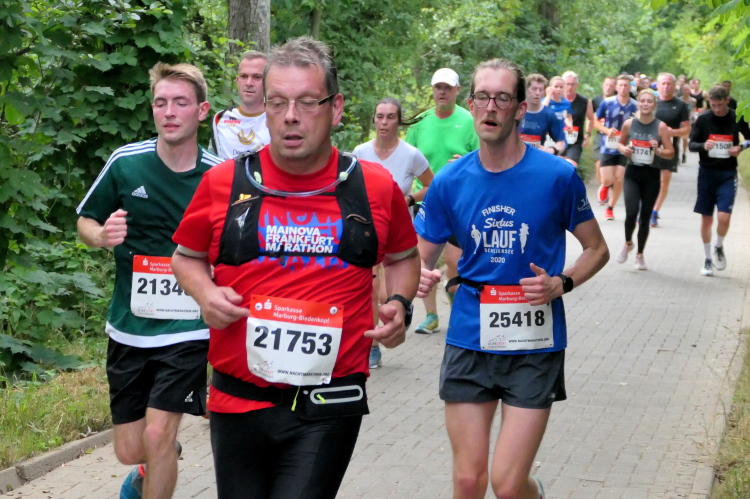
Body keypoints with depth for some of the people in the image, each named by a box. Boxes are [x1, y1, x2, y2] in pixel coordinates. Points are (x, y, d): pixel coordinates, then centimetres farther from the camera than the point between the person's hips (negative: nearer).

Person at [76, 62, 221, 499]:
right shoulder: (125, 163, -5)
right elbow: (86, 221, 8)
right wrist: (101, 236, -15)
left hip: (188, 330, -2)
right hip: (129, 328, 2)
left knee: (158, 435, -14)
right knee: (130, 450, 9)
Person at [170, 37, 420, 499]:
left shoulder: (375, 187, -1)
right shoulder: (223, 183, -2)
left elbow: (403, 256, 18)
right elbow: (187, 257, 14)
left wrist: (400, 304, -1)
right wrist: (205, 293, -6)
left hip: (329, 407, -2)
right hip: (238, 402, 2)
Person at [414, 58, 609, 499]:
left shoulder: (557, 176, -7)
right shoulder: (449, 182, 0)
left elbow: (597, 250, 5)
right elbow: (421, 259, 9)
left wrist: (560, 284, -14)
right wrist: (418, 278, -14)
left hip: (535, 348, -2)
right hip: (469, 343, 3)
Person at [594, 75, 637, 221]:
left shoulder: (635, 106, -5)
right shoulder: (607, 103, -5)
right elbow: (596, 121, 5)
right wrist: (607, 130, -13)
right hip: (608, 147, 0)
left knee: (619, 180, -1)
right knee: (608, 180, -5)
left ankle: (610, 208, 19)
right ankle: (605, 186, 34)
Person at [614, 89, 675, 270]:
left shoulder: (660, 127, -4)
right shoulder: (629, 124, -1)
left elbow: (671, 153, -1)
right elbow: (621, 143, 14)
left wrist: (658, 150, -20)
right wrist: (624, 149, -8)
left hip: (652, 176, 0)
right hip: (632, 173, 0)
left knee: (645, 217, 7)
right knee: (631, 213, -16)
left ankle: (640, 254, 25)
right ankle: (628, 243, 14)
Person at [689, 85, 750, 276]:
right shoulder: (703, 119, -4)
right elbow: (691, 144, 0)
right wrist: (703, 145, -21)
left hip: (728, 174, -1)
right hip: (707, 172, 1)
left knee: (724, 217, -13)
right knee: (706, 219, 6)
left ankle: (719, 247, 17)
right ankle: (708, 259, 21)